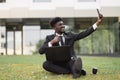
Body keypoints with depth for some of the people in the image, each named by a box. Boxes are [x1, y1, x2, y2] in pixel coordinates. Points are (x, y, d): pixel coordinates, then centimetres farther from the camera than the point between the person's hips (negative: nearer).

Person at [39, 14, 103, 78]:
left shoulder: (70, 35, 13)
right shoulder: (50, 38, 8)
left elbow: (84, 34, 2)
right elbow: (41, 51, -4)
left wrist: (97, 23, -7)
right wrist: (52, 42, -17)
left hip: (70, 61, 0)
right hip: (57, 64, 0)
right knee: (45, 64, -30)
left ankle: (76, 71, -67)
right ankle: (71, 71, -36)